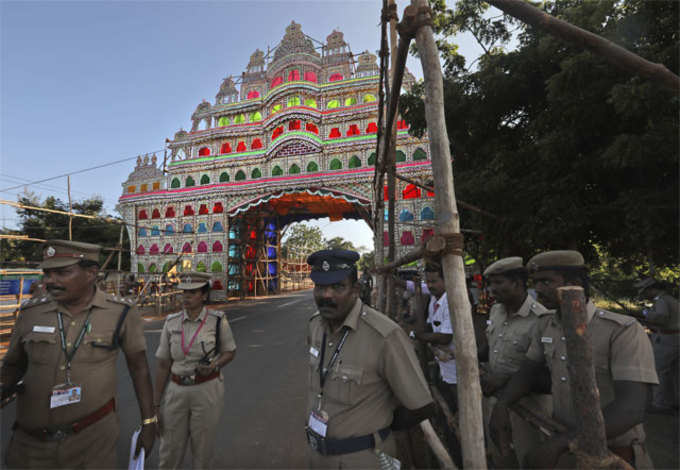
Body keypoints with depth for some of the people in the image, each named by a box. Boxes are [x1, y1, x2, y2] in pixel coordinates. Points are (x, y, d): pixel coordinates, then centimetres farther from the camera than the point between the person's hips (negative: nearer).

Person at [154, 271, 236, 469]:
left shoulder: (218, 320, -8)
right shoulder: (171, 322, -1)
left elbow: (230, 352, 3)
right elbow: (163, 364, 4)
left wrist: (215, 365, -17)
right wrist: (156, 402, 6)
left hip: (207, 390, -2)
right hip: (176, 390, 3)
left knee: (202, 451, 12)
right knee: (169, 451, 13)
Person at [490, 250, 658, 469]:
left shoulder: (624, 331, -22)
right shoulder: (546, 327, -3)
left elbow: (631, 409, -30)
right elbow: (527, 372, 4)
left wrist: (557, 443, -37)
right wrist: (500, 406, -15)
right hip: (563, 442, 5)